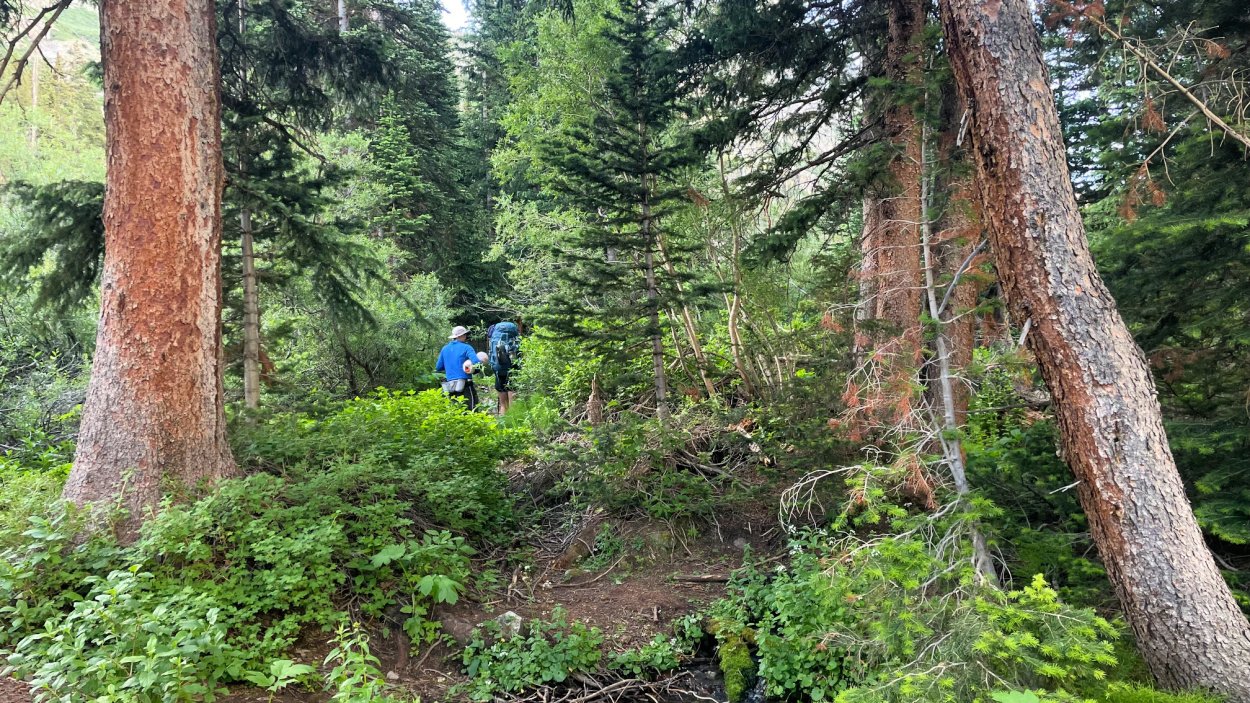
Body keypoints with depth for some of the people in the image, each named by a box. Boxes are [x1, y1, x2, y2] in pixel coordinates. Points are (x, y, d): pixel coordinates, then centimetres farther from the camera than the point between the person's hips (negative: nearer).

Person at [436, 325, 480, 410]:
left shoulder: (444, 349, 11)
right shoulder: (466, 348, -5)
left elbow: (438, 368, 16)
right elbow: (477, 363, -19)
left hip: (450, 387, 6)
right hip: (464, 385, -6)